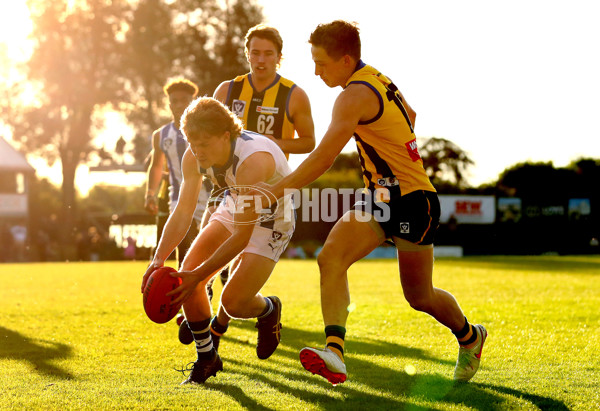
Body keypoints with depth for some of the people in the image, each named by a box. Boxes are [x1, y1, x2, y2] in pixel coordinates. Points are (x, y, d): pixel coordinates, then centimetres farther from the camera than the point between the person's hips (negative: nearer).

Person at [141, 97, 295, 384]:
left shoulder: (253, 160, -39)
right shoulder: (195, 157, -19)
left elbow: (242, 236, -35)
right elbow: (182, 212, -14)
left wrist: (199, 276, -36)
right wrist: (159, 258, -28)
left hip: (271, 220, -6)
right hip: (233, 208, 6)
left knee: (233, 303, -17)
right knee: (187, 275, -12)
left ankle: (269, 310, 21)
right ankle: (206, 358, 7)